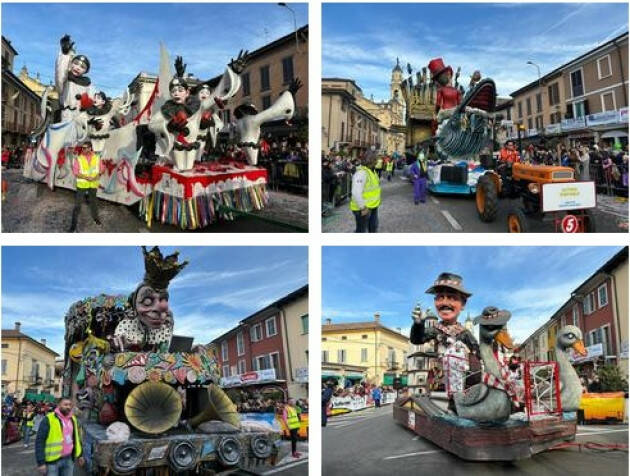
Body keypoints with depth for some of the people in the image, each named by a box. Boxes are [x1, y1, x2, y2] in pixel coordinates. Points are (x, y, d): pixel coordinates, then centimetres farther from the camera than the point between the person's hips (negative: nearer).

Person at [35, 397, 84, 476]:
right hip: (53, 461, -6)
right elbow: (40, 441, -13)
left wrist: (79, 455, 19)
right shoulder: (49, 419, -11)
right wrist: (41, 462, -17)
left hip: (69, 459, 6)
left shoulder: (73, 419, 9)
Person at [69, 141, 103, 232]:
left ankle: (95, 217, 43)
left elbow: (102, 168, 3)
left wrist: (98, 176, -17)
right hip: (81, 184, -2)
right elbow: (76, 173, -12)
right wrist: (86, 177, -24)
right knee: (77, 205, -3)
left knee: (93, 202, 21)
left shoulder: (96, 158, -3)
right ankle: (74, 224, 2)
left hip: (93, 185, 2)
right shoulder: (79, 159, -10)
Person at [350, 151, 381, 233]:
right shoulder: (361, 173, -24)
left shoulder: (371, 171, 9)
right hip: (364, 208, -10)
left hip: (373, 206, 10)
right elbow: (356, 192, -31)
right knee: (361, 230, 2)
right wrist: (363, 207, -28)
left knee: (373, 227, 24)